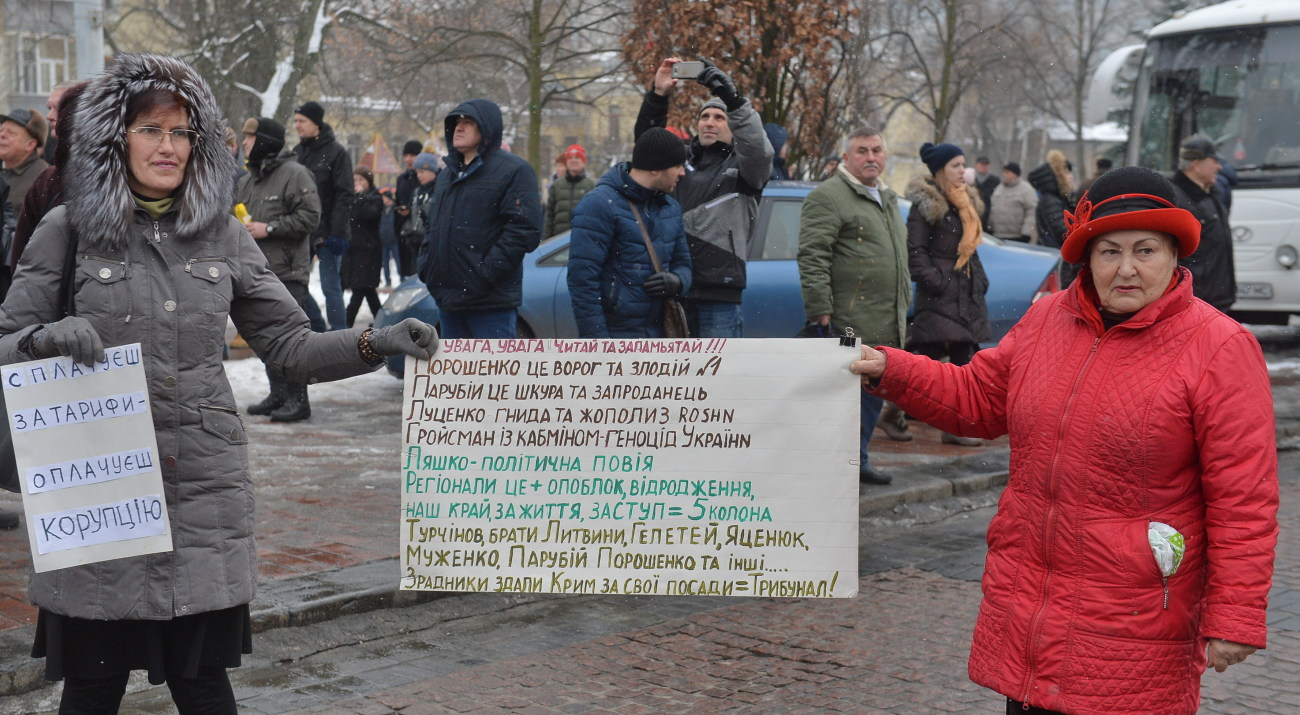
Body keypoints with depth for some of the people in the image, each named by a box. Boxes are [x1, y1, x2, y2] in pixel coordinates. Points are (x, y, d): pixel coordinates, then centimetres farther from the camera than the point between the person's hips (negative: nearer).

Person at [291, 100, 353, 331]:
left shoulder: (336, 153, -5)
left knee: (330, 286, -4)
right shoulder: (297, 152, 14)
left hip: (326, 232, -6)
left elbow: (344, 196, -11)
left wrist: (337, 232, -18)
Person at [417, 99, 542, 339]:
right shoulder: (447, 174, 20)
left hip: (491, 301, -8)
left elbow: (525, 230, -16)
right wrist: (426, 265, 9)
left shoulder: (513, 171, -7)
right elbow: (433, 226, 27)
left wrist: (486, 272, -20)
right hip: (449, 299, 8)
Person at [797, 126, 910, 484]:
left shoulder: (888, 199, 21)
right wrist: (821, 311, -20)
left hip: (886, 326, 9)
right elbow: (812, 257, -15)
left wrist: (904, 304, 24)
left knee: (874, 393, 13)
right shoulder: (828, 196, -8)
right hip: (849, 322, -9)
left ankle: (857, 461, 24)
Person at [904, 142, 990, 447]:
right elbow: (915, 252, -12)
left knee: (963, 358, 7)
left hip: (967, 295, 8)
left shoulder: (966, 202, 17)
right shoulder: (925, 205, -8)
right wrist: (935, 283, -18)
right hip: (938, 296, -8)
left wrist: (980, 280, 14)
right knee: (929, 356, -11)